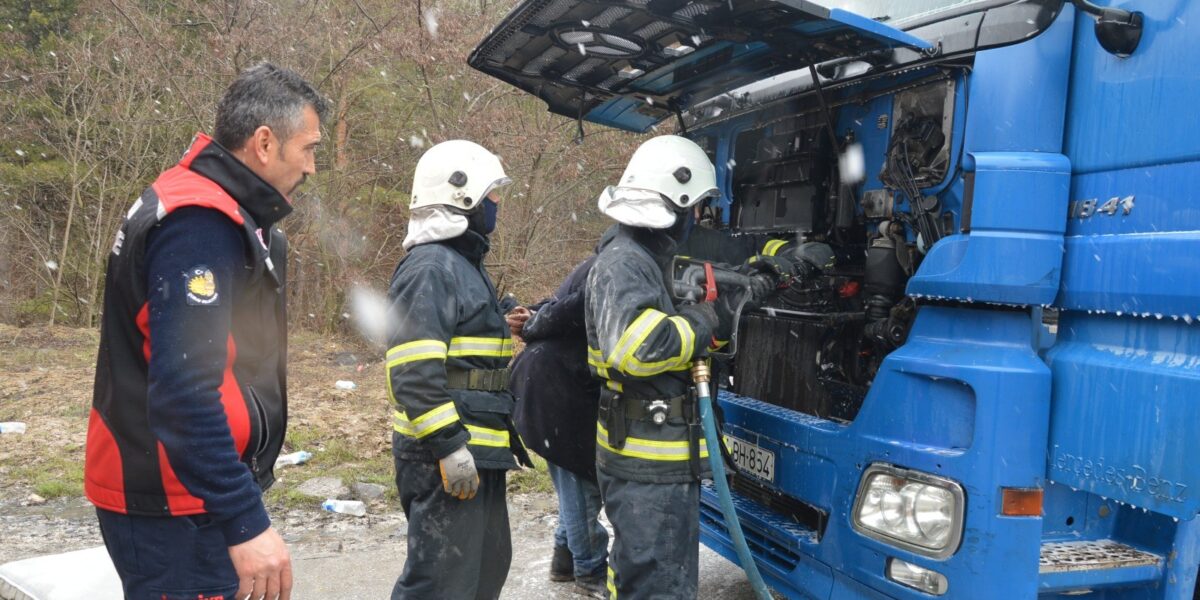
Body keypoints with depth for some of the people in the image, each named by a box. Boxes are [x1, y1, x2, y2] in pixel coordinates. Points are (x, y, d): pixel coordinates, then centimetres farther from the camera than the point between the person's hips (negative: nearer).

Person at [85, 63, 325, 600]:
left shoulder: (215, 212, 11)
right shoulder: (199, 224, -21)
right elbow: (183, 390, -29)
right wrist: (246, 522, -29)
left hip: (187, 492, 10)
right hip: (176, 507, -10)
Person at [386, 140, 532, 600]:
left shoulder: (465, 264, 19)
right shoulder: (430, 267, -15)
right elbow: (413, 371, -24)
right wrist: (449, 446, -26)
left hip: (477, 451, 11)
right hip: (447, 457, -11)